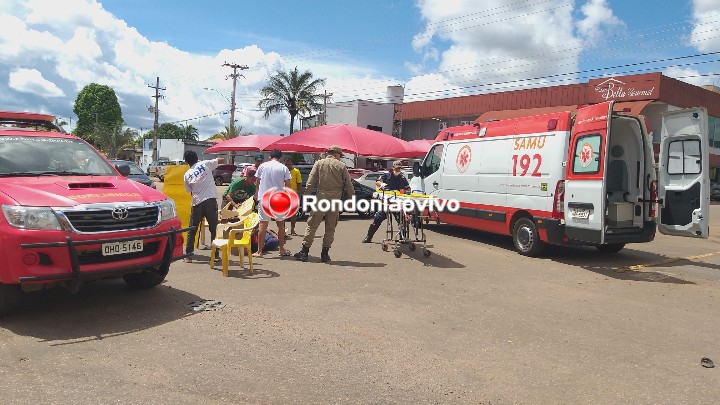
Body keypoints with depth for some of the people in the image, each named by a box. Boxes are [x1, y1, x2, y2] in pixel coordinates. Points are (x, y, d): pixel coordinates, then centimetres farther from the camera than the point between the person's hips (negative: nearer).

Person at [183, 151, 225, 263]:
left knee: (192, 230, 12)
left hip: (197, 203, 1)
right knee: (214, 229, 8)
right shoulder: (205, 164, 5)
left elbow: (190, 192, 14)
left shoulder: (187, 175, 11)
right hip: (211, 200, -1)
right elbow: (221, 160, 9)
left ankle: (188, 256, 11)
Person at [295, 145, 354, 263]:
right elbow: (349, 185, 5)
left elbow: (310, 183, 0)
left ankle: (304, 252, 4)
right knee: (330, 228, 9)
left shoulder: (319, 163, 5)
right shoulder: (342, 166, 4)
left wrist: (306, 197, 4)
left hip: (321, 199, 0)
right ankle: (325, 254, 10)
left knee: (312, 225, 4)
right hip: (335, 200, 0)